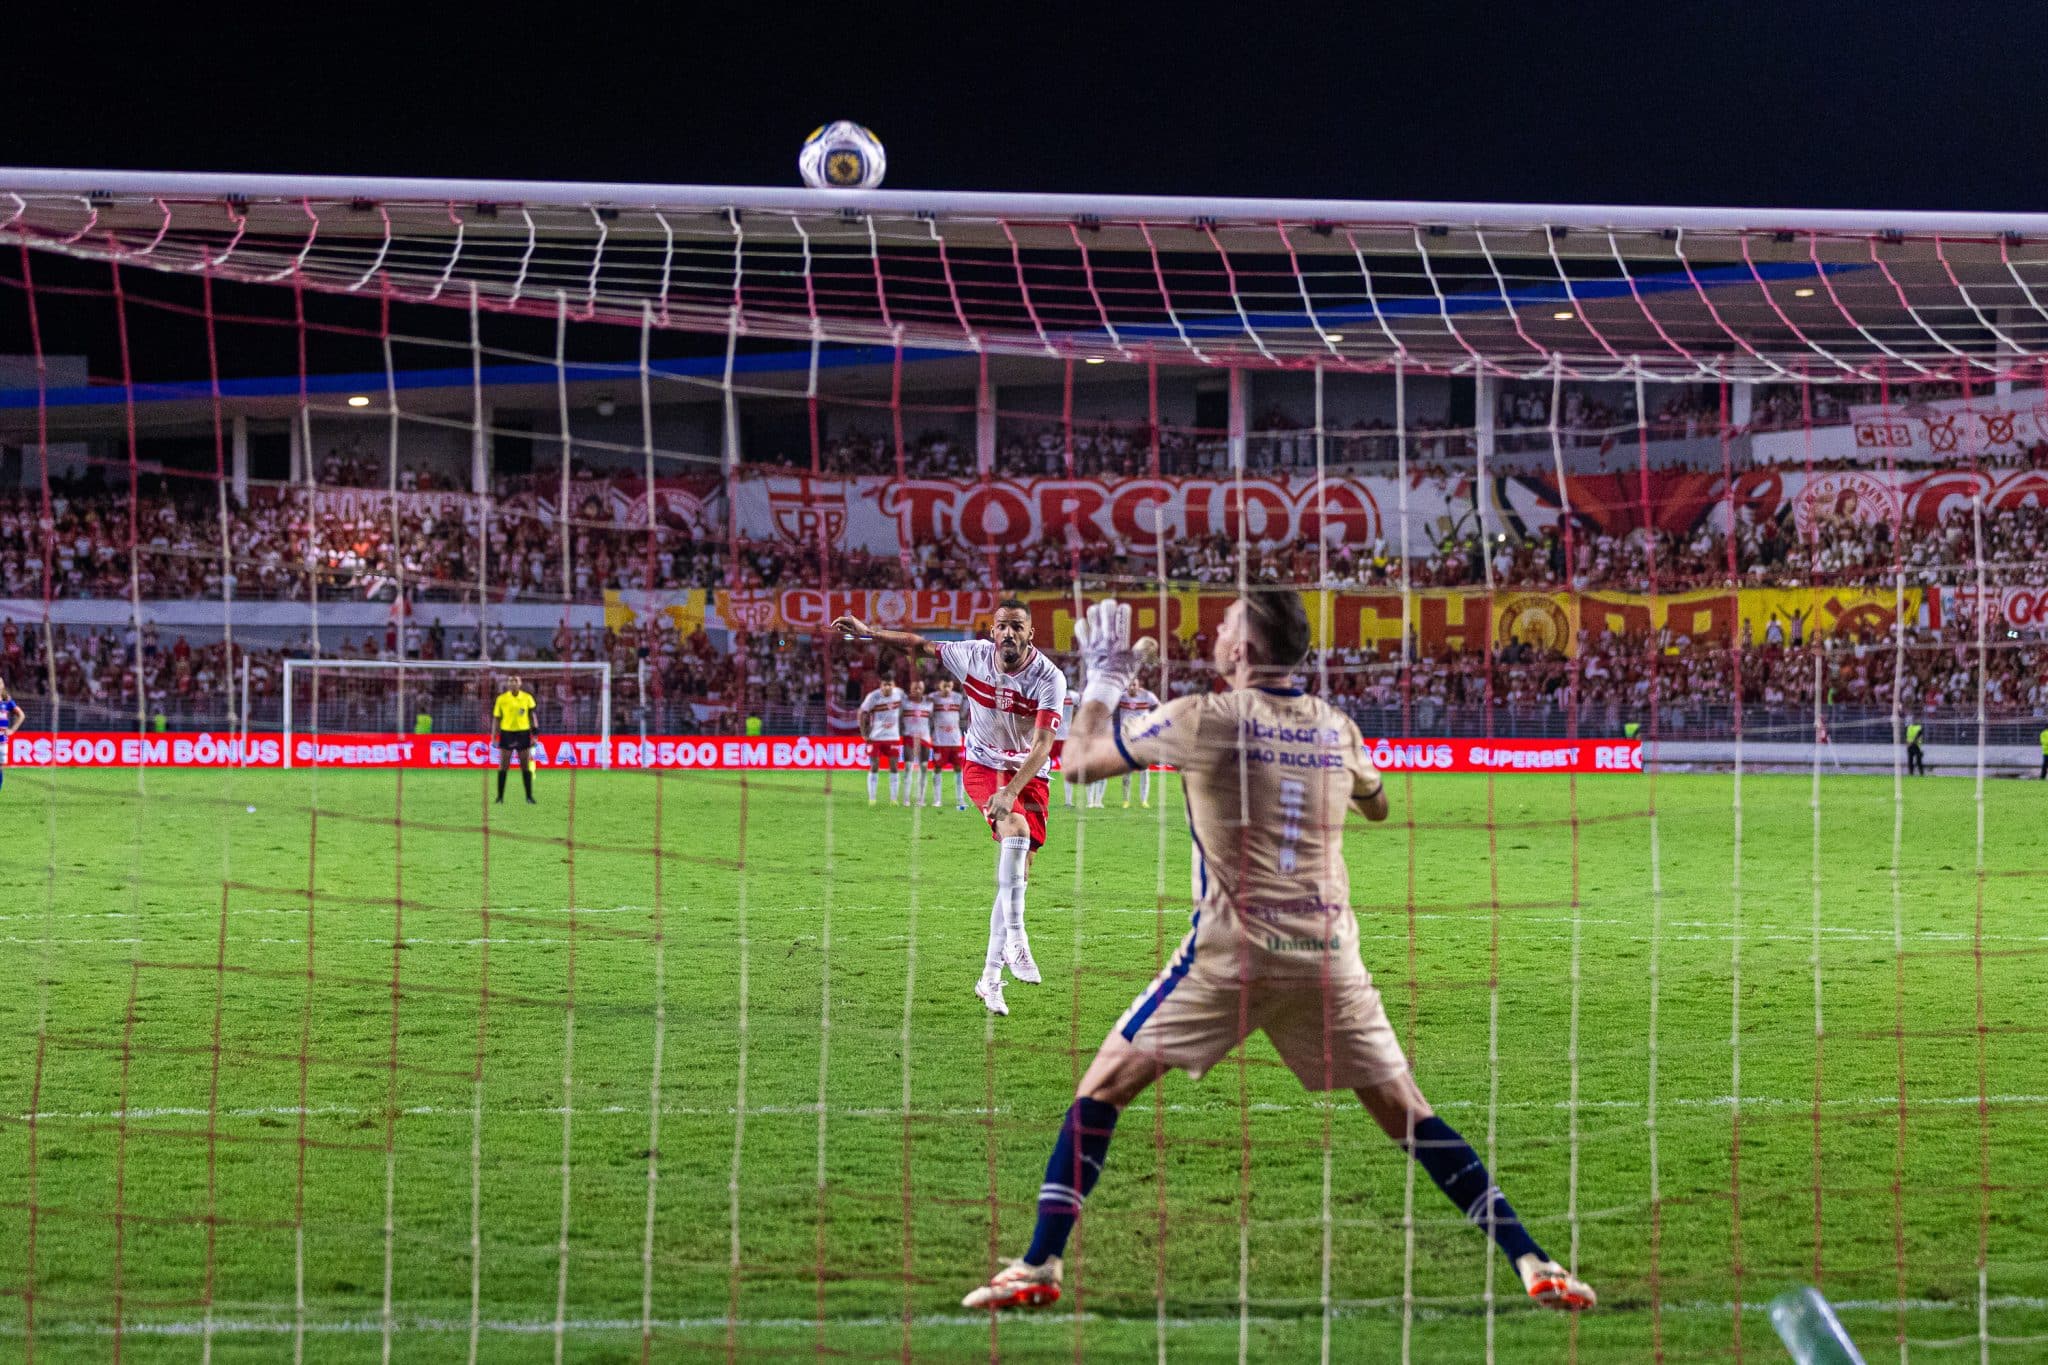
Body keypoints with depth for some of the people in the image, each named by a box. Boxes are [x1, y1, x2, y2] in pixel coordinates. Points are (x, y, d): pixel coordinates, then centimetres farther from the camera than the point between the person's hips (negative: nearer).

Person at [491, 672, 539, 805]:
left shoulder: (527, 698, 2)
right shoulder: (501, 699, 0)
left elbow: (532, 716, 6)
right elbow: (496, 719, 3)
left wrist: (534, 734, 0)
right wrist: (494, 738, -1)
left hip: (523, 733, 1)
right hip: (507, 733, -1)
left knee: (526, 766, 3)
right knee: (503, 765, 0)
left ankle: (529, 796, 9)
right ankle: (500, 797, 6)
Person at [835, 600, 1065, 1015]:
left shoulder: (1049, 678, -18)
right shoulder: (973, 655, -10)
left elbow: (1042, 745, -26)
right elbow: (920, 644, 8)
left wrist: (1011, 792, -38)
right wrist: (866, 631, 12)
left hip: (1029, 775, 1)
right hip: (983, 766, -1)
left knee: (1019, 873, -4)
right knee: (1016, 829, -31)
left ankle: (991, 977, 5)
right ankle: (1015, 941, -33)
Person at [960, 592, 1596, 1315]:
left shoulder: (1202, 719, -4)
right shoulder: (1335, 725, 8)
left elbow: (1080, 759, 6)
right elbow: (1376, 804, 30)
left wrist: (1104, 676, 22)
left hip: (1233, 952, -4)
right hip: (1329, 953, 4)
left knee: (1102, 1088, 6)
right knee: (1407, 1113, 10)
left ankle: (1038, 1267, -1)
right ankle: (1533, 1264, 3)